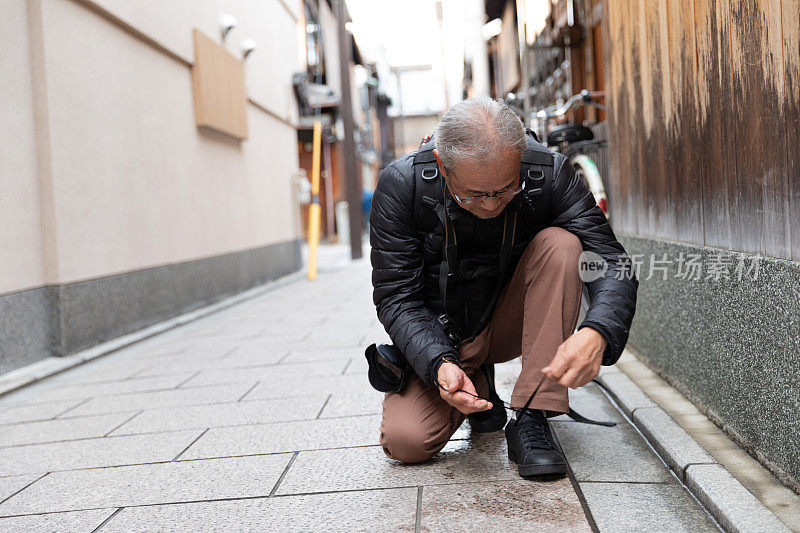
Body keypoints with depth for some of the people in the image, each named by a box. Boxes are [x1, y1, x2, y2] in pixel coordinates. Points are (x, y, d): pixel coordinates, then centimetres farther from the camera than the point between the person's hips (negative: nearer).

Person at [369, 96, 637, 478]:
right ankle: (477, 388, 13)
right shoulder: (401, 185, -22)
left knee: (560, 245, -27)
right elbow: (396, 297, -18)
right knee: (405, 441, -23)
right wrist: (439, 364, -36)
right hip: (441, 338, 0)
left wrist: (596, 333, -44)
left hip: (512, 322, 1)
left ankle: (531, 419, -23)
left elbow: (612, 263, -22)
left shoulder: (549, 174, -21)